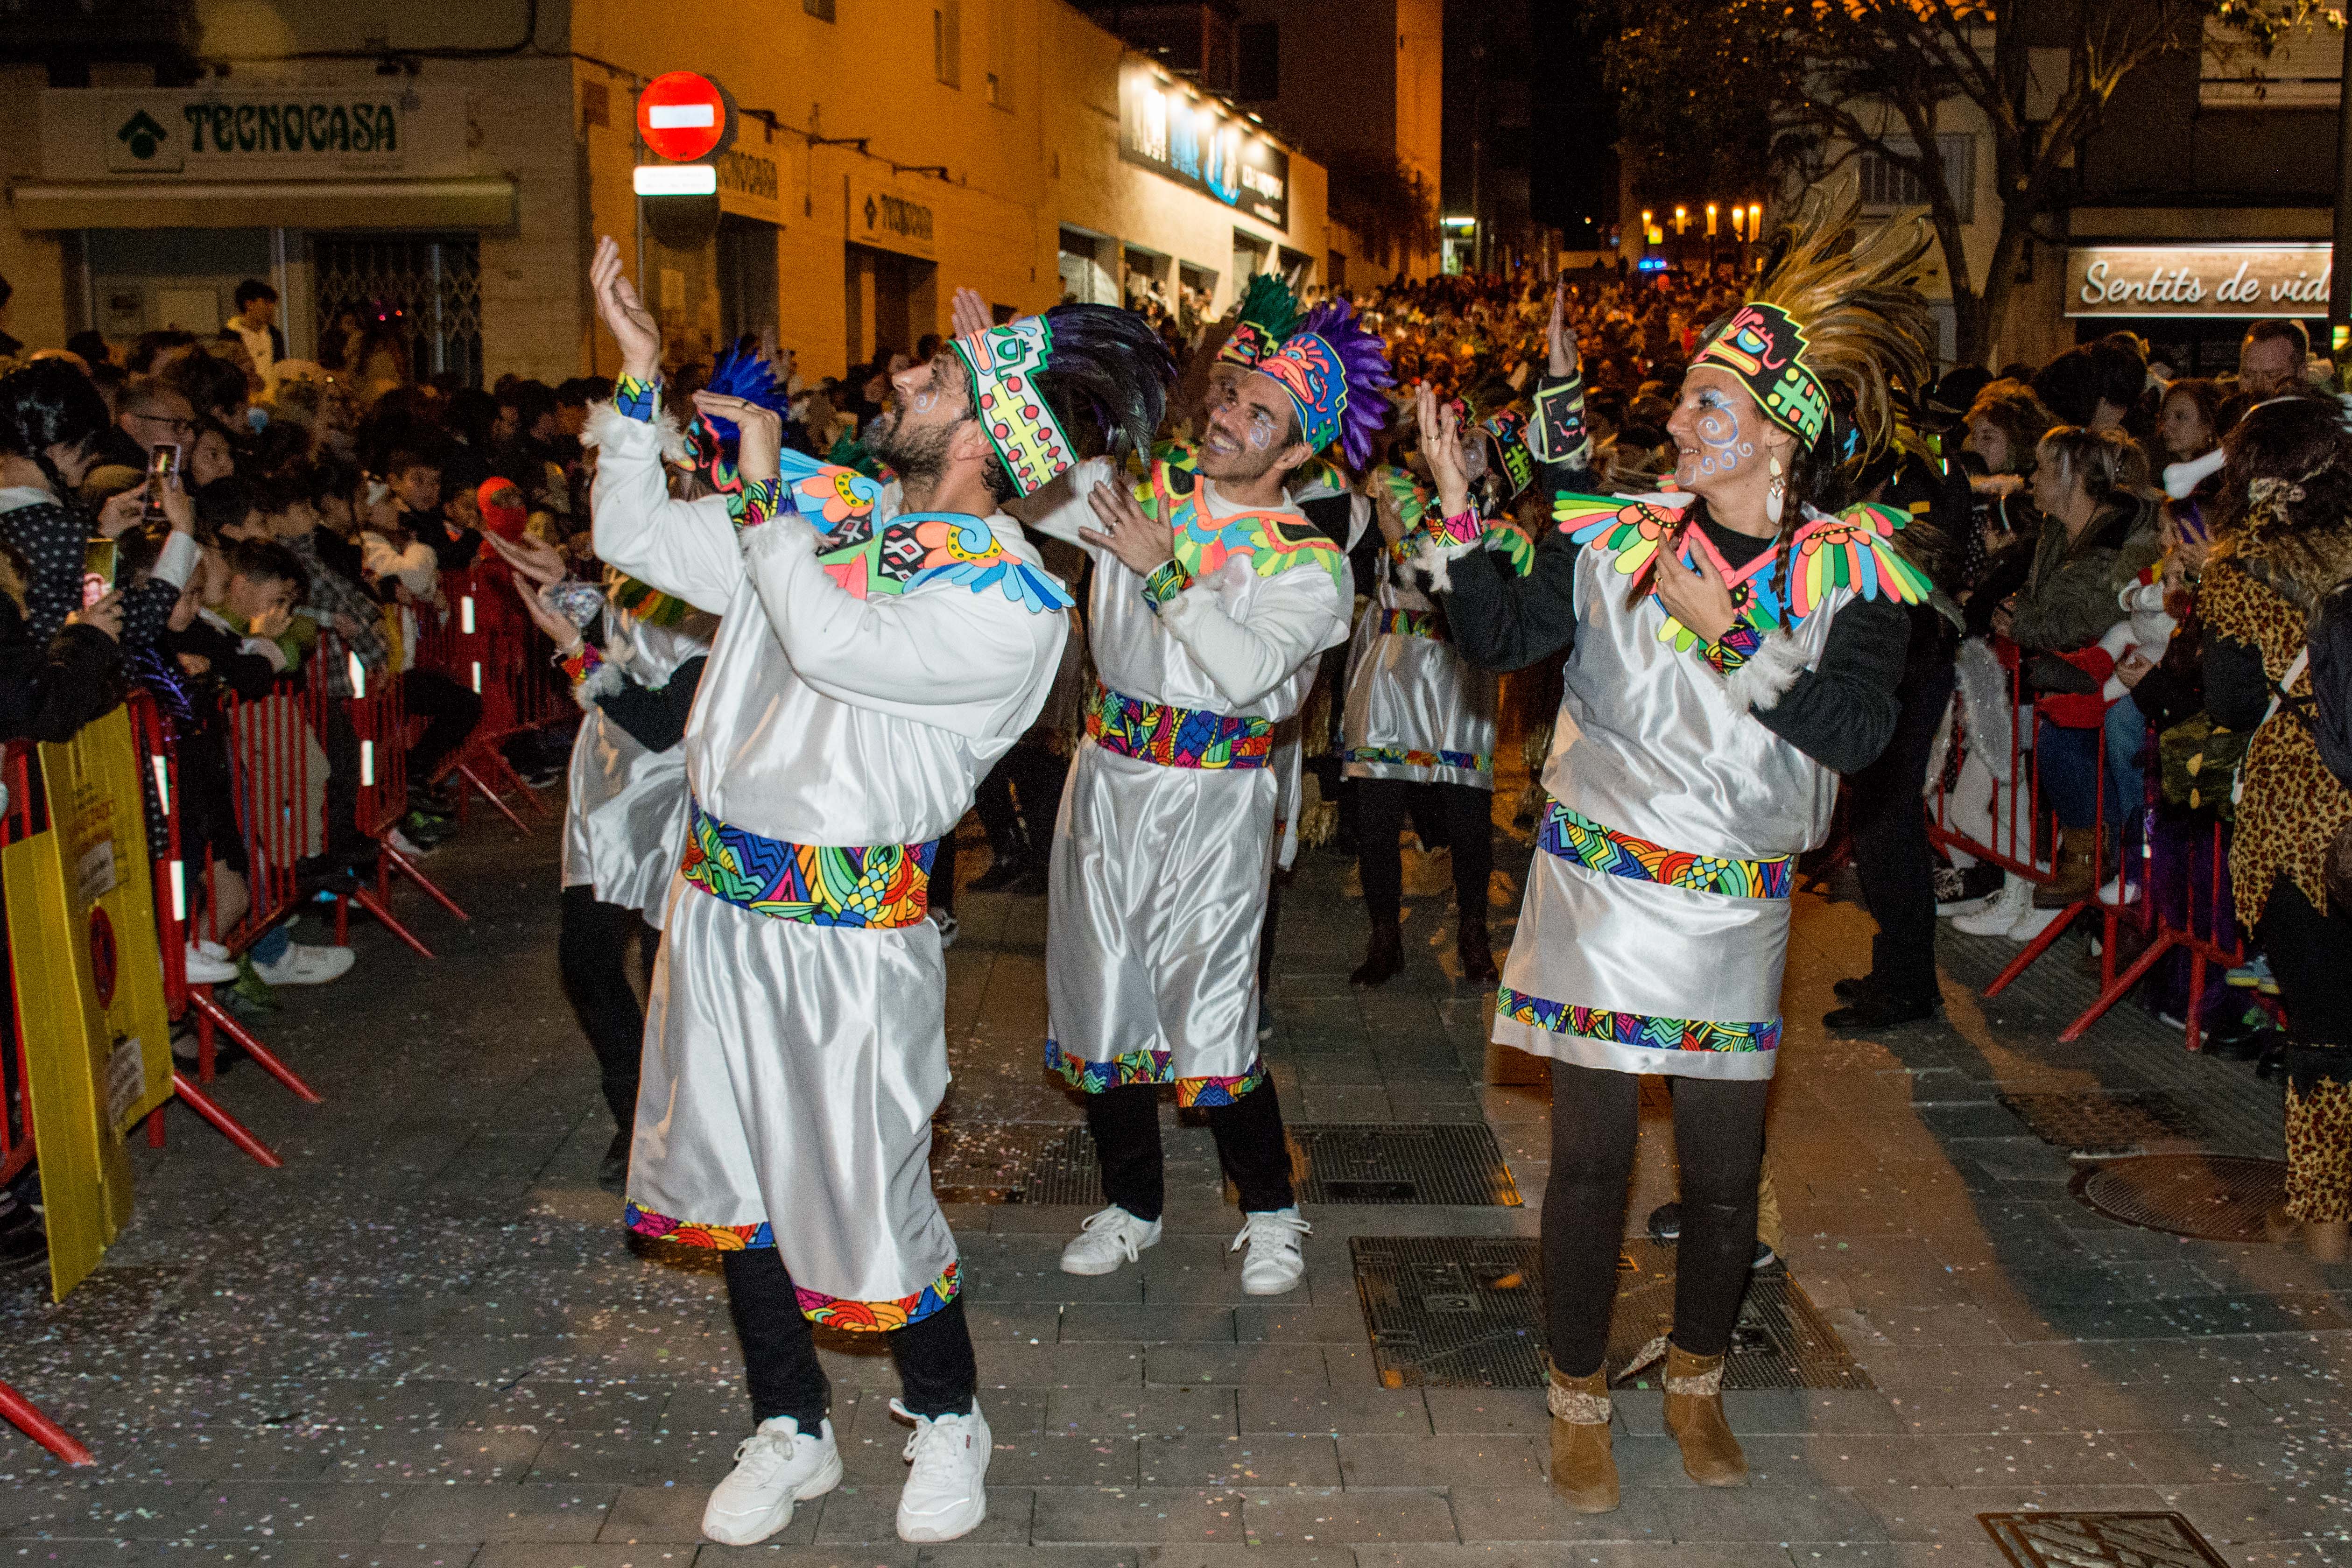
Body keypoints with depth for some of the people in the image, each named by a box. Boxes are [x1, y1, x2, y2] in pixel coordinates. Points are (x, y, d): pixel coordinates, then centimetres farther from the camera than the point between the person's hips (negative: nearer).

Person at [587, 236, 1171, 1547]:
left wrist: (763, 489, -14)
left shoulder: (1014, 601, -15)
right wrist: (641, 371, 7)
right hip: (720, 900, 7)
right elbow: (636, 535, 12)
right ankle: (792, 1431, 36)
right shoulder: (830, 504, 7)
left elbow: (832, 642, -27)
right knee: (736, 1180, 17)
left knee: (863, 1196, 3)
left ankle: (948, 1419, 31)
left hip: (849, 932, -7)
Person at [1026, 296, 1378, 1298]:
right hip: (1109, 776, 4)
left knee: (1209, 1015, -7)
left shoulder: (1310, 564, -5)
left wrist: (1162, 571, -20)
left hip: (1212, 799, -4)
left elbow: (1247, 671, -19)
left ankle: (1270, 1211, 18)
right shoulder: (1142, 492, 5)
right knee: (1100, 992, 10)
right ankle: (1132, 1204, 29)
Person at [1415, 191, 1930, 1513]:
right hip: (1601, 888, 0)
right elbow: (1503, 639, -2)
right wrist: (1459, 512, -11)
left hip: (1738, 907, 1)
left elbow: (1857, 730, -16)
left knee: (1728, 1169, 10)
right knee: (1592, 1155, 4)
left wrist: (1727, 637, -22)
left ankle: (1697, 1381, 36)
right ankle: (1580, 1396, 24)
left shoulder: (1852, 567, -5)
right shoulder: (1620, 535, -1)